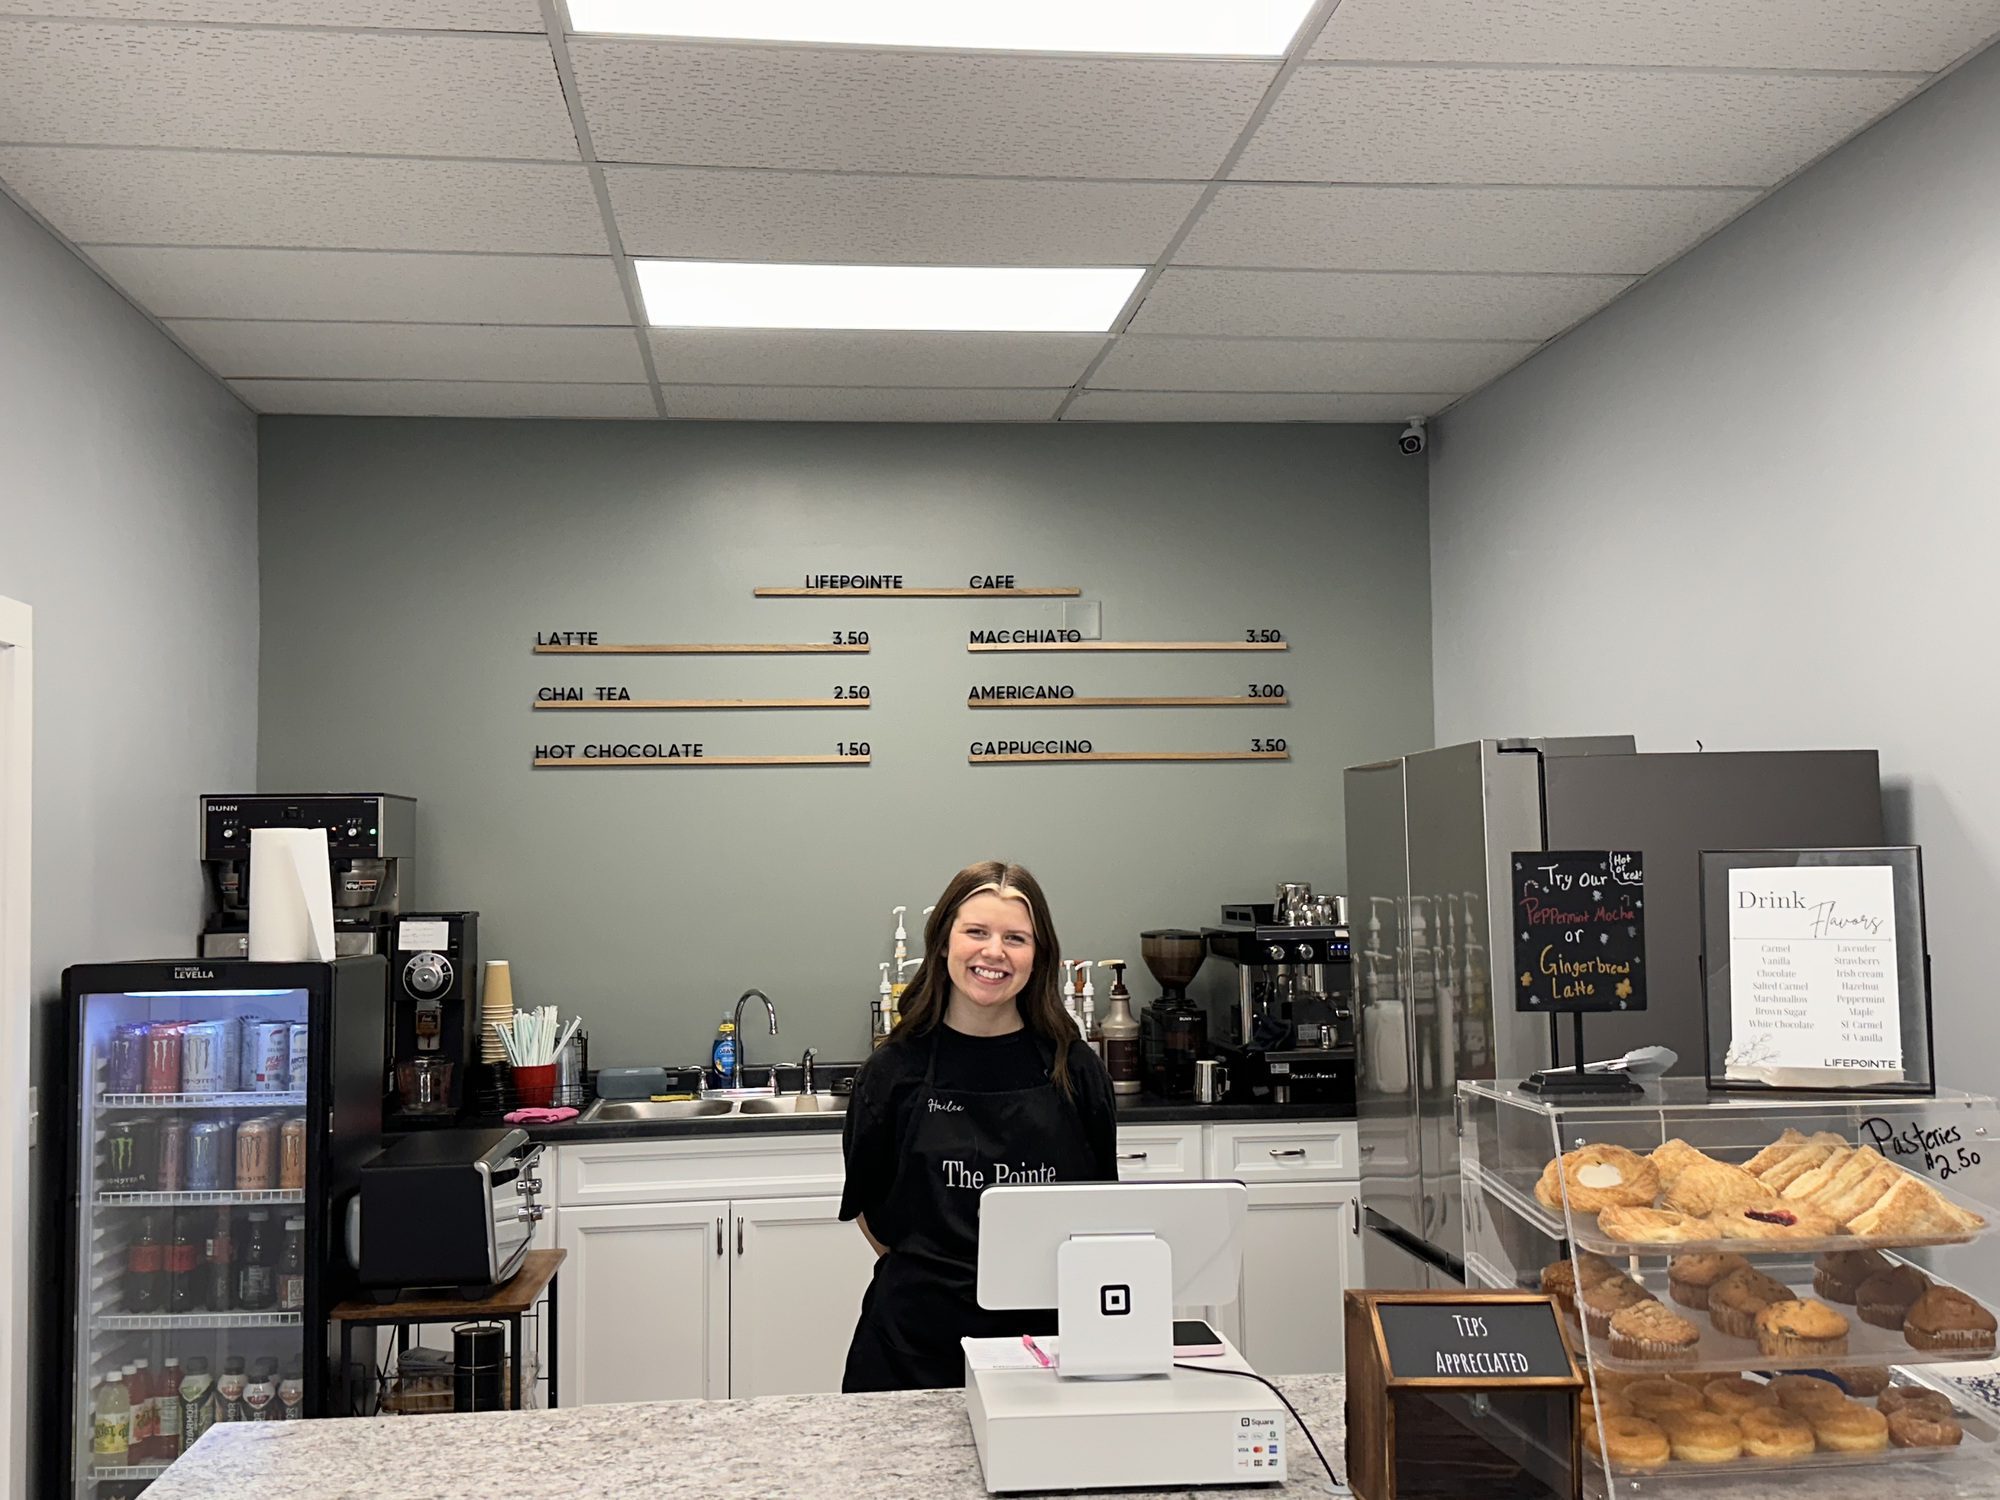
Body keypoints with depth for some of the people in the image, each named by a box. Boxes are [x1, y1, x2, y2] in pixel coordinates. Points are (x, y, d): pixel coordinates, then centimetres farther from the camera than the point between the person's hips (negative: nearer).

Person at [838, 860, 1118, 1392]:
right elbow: (868, 1207, 8)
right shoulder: (895, 1070, -1)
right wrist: (928, 1274, 3)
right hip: (919, 1336, -1)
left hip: (1048, 1329, 1)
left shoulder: (1074, 1068, 1)